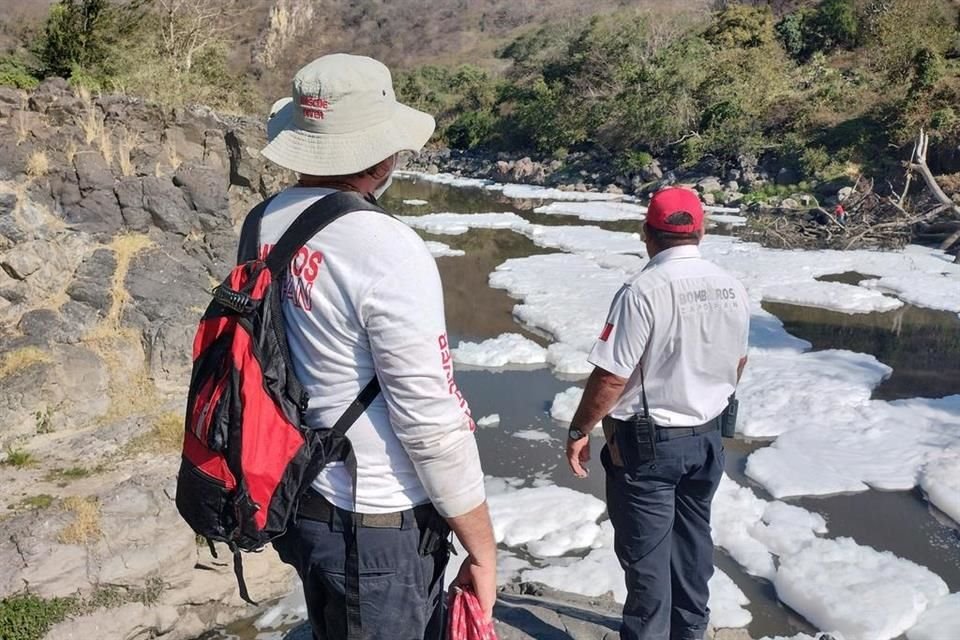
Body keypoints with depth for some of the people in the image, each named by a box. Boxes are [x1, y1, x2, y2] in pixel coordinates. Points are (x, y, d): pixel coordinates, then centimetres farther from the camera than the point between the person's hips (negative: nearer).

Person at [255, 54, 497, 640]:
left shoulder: (266, 224, -1)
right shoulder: (387, 249, -25)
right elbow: (433, 419, -22)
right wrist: (483, 549, -11)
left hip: (298, 500, 8)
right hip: (378, 528, -7)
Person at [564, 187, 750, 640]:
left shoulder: (644, 291, -23)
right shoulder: (732, 289, -1)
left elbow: (611, 377, -22)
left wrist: (580, 430, -9)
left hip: (647, 441, -7)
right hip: (706, 436, 7)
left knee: (646, 550, 8)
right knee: (692, 538, 22)